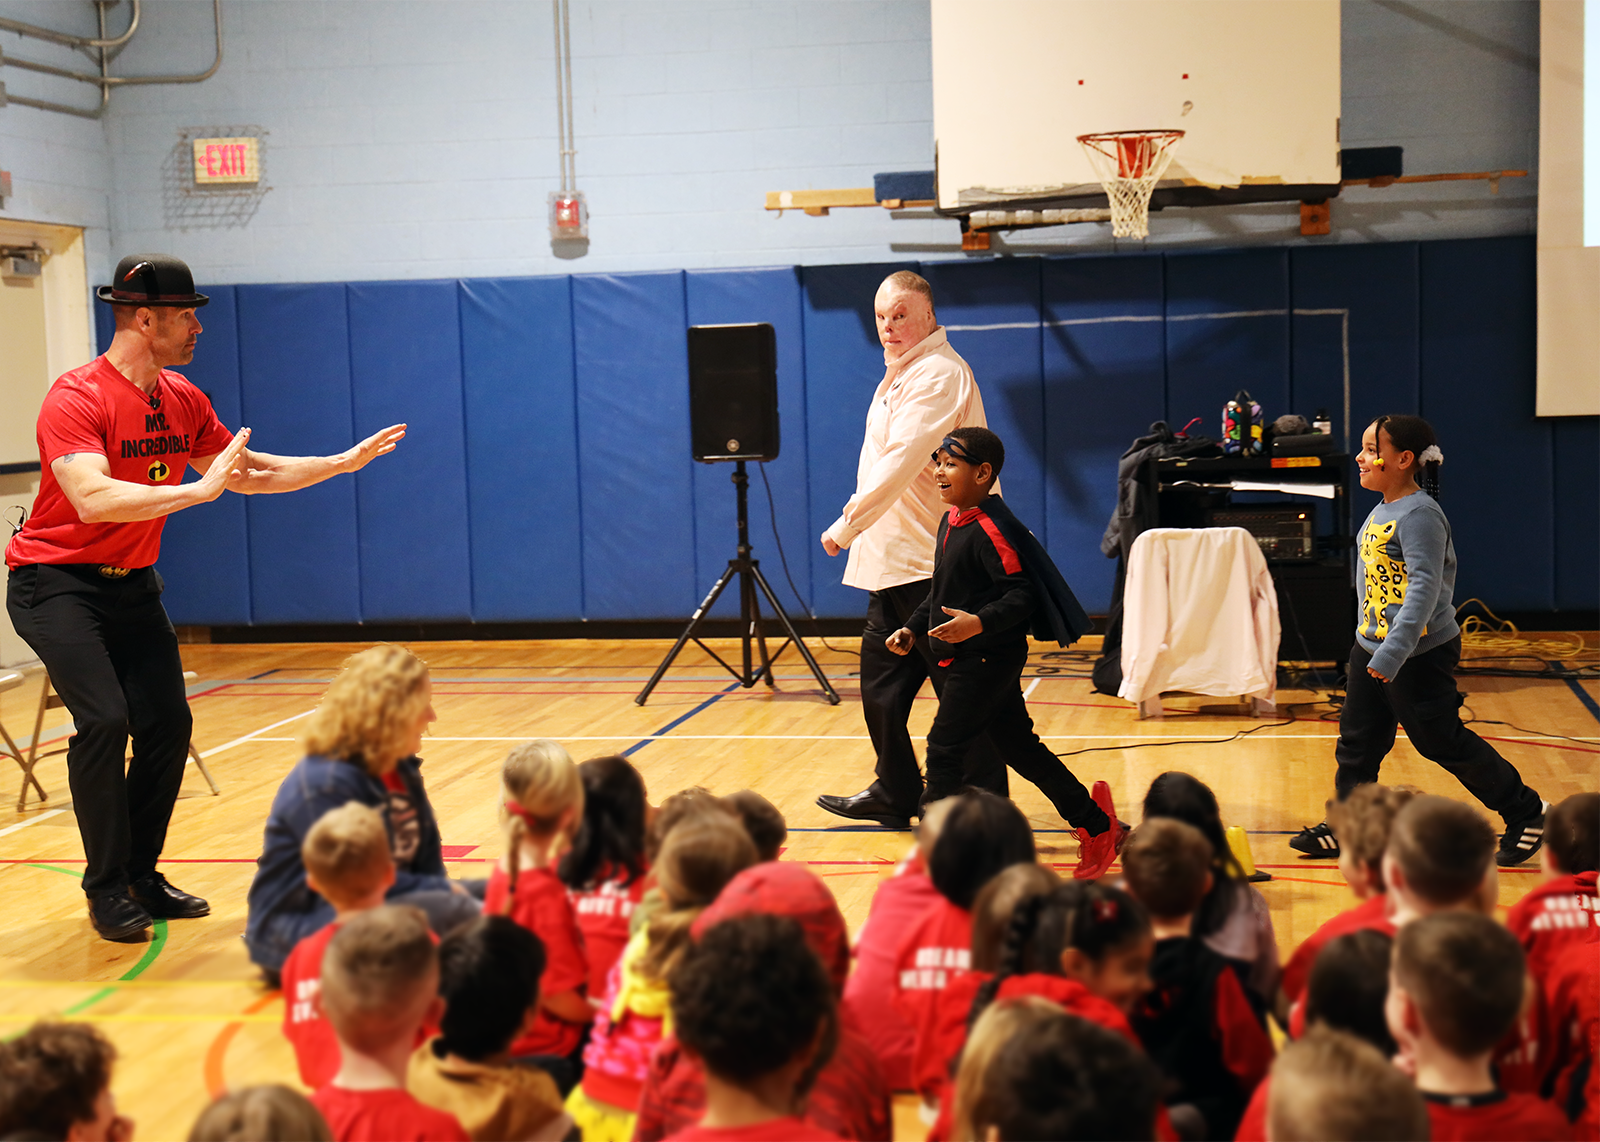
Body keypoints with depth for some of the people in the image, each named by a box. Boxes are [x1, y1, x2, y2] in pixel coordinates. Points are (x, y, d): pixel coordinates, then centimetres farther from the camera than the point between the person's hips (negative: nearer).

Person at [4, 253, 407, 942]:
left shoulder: (183, 401, 2)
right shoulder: (77, 399, -21)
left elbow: (250, 472, 13)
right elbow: (92, 499, -35)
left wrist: (343, 463, 6)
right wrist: (199, 490, -38)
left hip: (131, 583, 7)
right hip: (56, 581, -7)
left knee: (168, 724, 2)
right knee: (104, 718, -20)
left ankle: (141, 876, 18)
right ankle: (106, 889, -6)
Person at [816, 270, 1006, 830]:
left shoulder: (937, 374, -15)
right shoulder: (901, 374, 18)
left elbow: (899, 465, -24)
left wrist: (846, 526, -21)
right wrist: (855, 525, 18)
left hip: (932, 562, -10)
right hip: (894, 559, 10)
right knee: (881, 683, 15)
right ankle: (895, 793, 27)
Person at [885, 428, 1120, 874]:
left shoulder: (991, 528, -19)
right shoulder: (952, 522, 12)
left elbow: (1024, 593, -23)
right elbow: (942, 590, 23)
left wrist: (979, 623, -34)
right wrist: (912, 628, 16)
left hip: (988, 659, -10)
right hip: (967, 659, 10)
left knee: (944, 749, -6)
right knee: (1018, 746, 13)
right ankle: (1098, 826, 21)